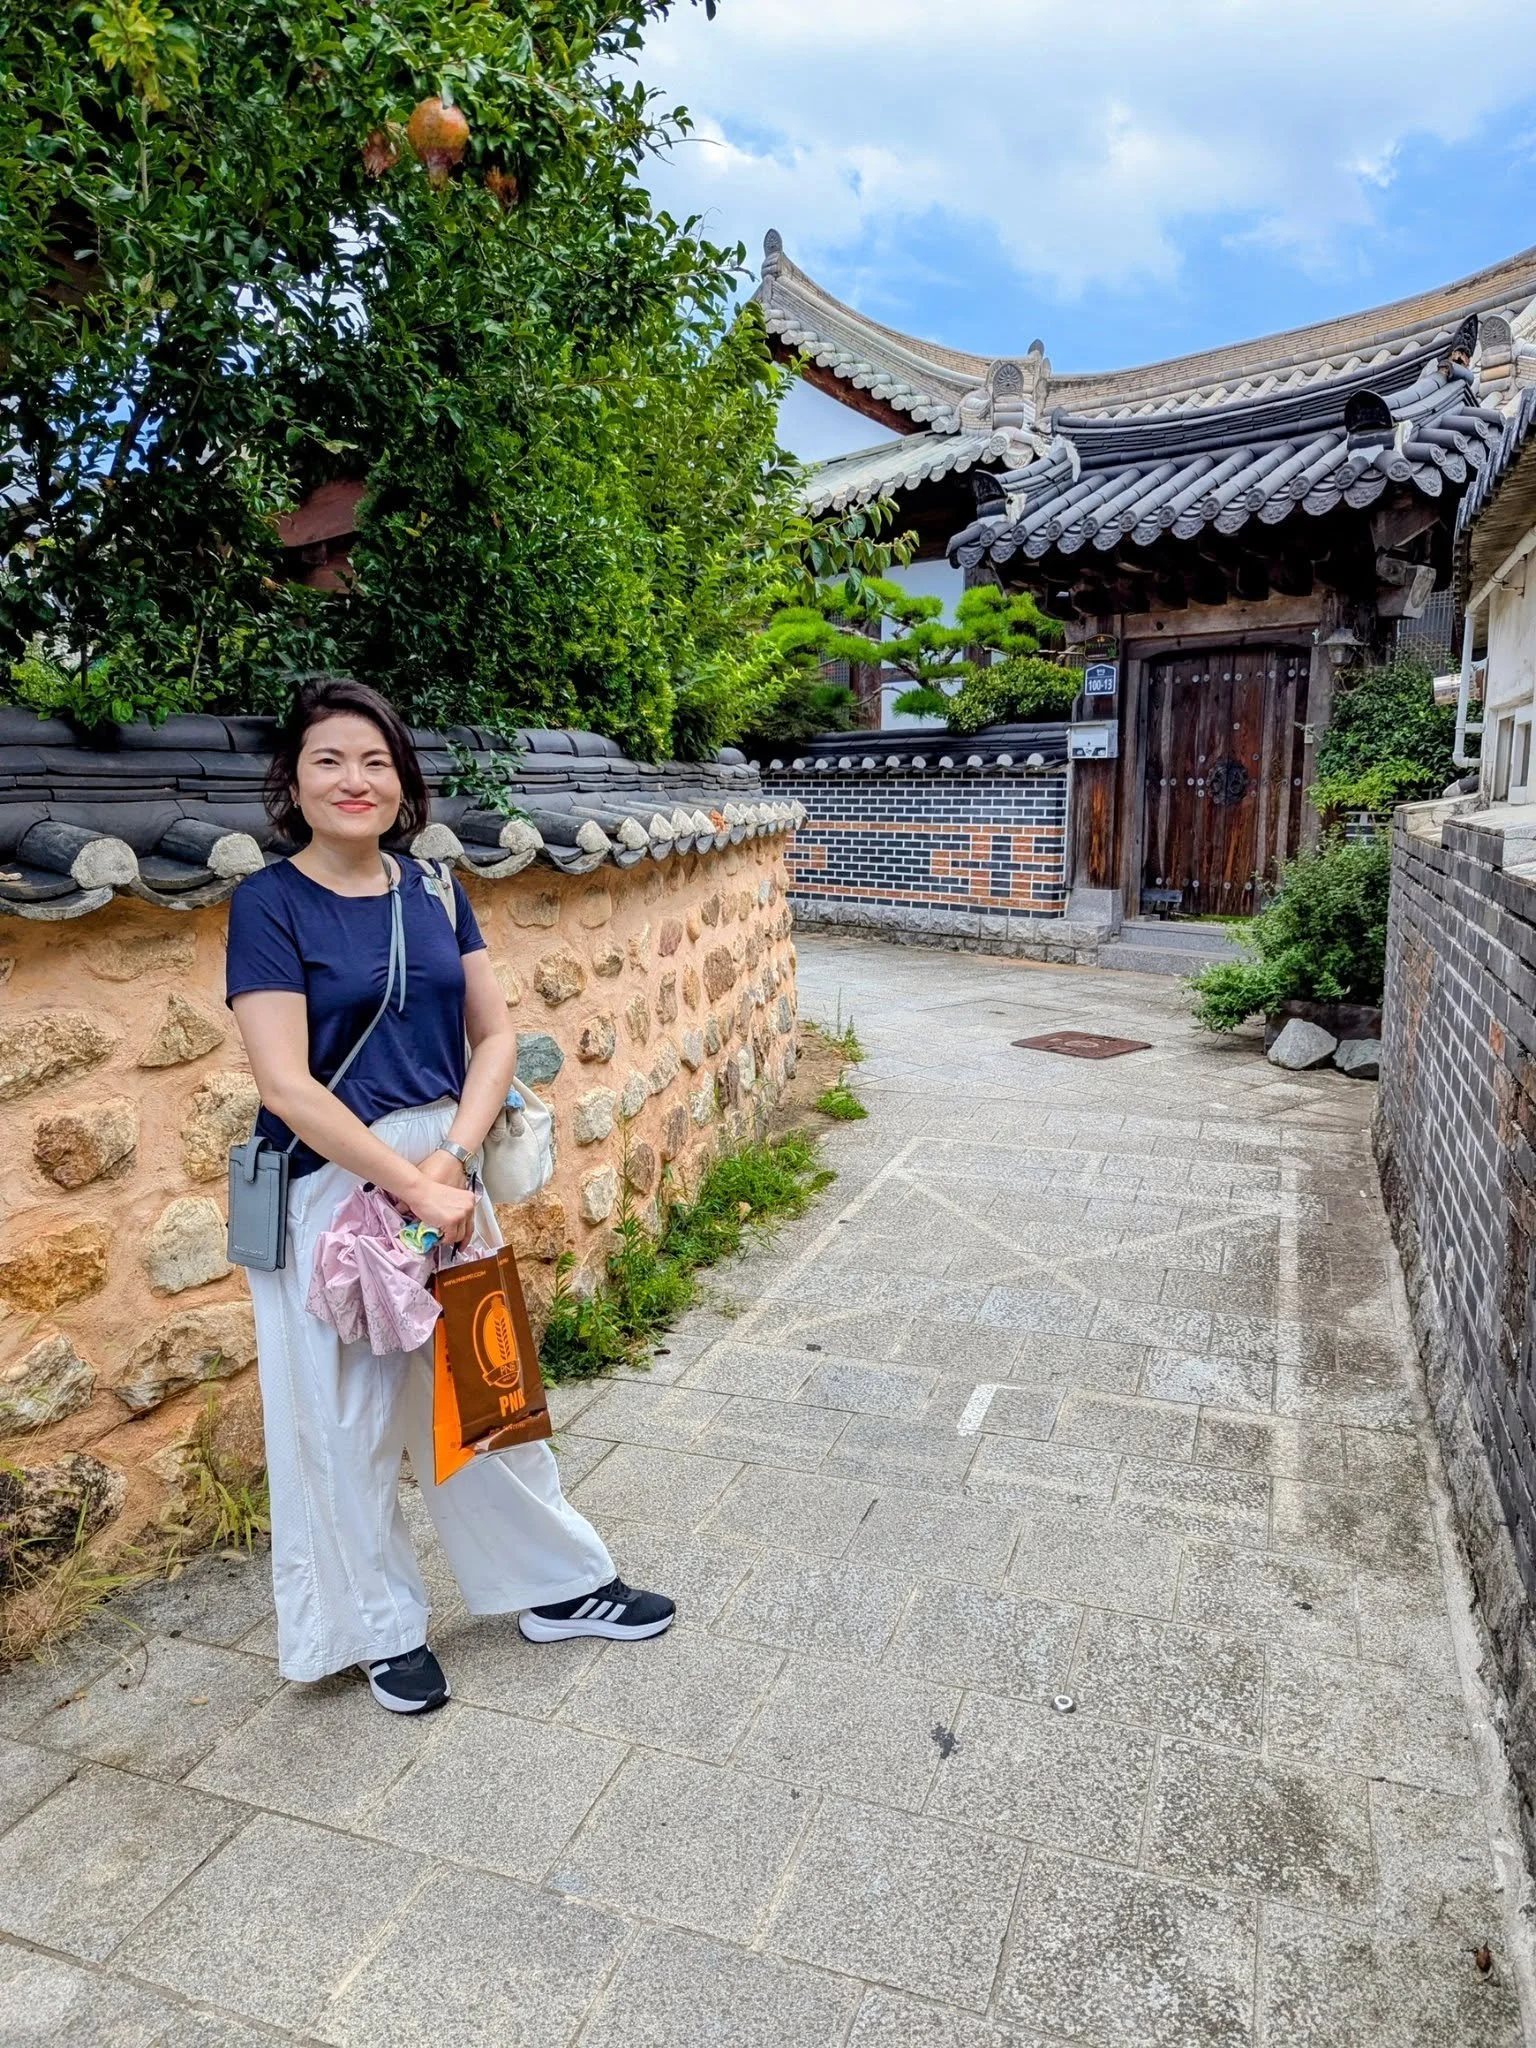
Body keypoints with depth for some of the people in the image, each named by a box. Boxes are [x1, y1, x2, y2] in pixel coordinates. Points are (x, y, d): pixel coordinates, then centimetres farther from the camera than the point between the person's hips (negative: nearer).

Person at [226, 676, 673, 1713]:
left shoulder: (433, 890, 3)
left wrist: (453, 1157, -11)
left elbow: (496, 1032, 3)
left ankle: (560, 1582, 36)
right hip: (332, 1190, -4)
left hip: (447, 1173, 4)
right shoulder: (269, 904, -11)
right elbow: (287, 1087, -17)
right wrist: (410, 1185, -17)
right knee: (350, 1415, 11)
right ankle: (384, 1626, 34)